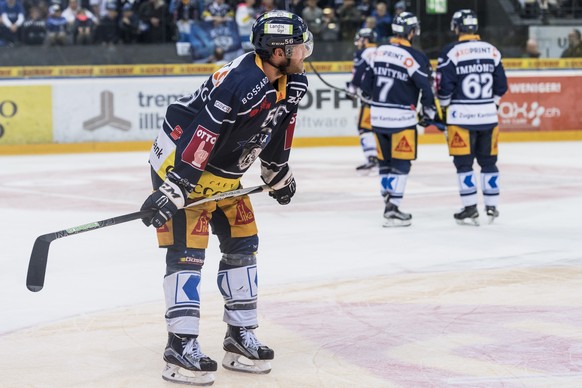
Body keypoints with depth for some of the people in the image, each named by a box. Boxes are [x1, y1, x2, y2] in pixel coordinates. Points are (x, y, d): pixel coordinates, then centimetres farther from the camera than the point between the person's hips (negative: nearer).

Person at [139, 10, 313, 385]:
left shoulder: (293, 84, -2)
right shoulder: (240, 82, -31)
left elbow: (279, 126, 17)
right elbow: (200, 135, -33)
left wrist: (279, 172, 26)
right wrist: (173, 190, -34)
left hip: (225, 174, 10)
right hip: (180, 161, -10)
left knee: (243, 245, 11)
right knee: (187, 251, -13)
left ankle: (241, 335, 19)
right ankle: (181, 345, -13)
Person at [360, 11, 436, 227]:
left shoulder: (379, 51, 6)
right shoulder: (414, 56, -13)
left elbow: (366, 84, 11)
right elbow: (426, 87, -13)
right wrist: (429, 112, 4)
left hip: (378, 116, 6)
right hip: (401, 118, -6)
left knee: (385, 161, 15)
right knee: (401, 164, -1)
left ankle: (389, 203, 20)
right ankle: (392, 209, -5)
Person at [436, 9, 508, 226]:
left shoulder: (450, 52, -9)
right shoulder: (492, 51, 4)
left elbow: (444, 87, -10)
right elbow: (501, 86, 8)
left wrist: (445, 105, 10)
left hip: (461, 116, -4)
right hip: (488, 116, 4)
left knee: (463, 163, 3)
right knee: (488, 162, 13)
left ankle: (470, 209, 1)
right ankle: (492, 207, 16)